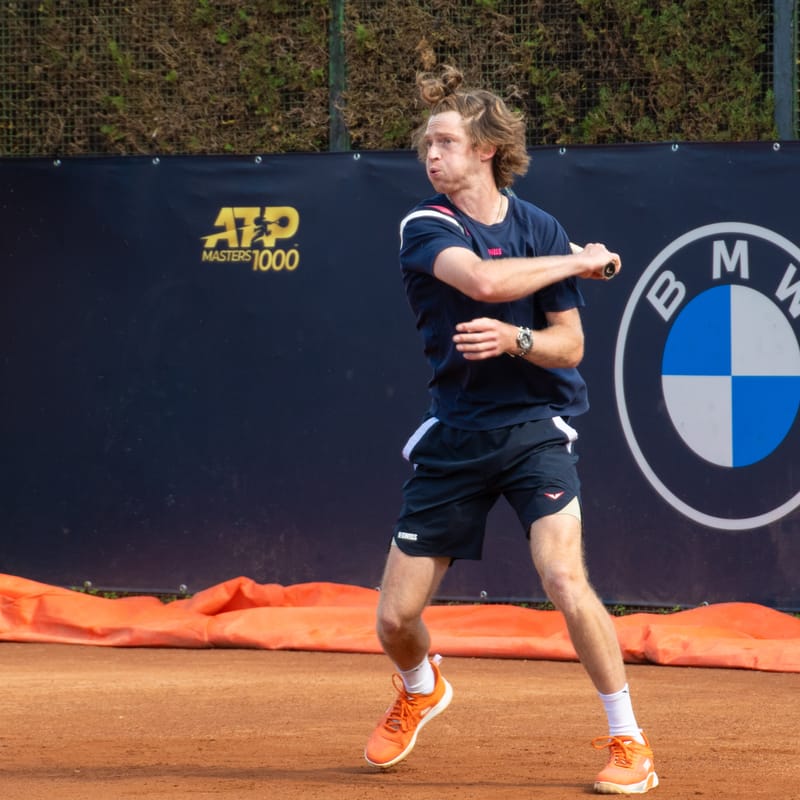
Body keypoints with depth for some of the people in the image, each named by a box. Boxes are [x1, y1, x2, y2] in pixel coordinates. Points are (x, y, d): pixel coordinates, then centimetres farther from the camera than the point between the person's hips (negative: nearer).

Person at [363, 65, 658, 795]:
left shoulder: (542, 230, 0)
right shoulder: (426, 226, -5)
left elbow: (570, 346, 1)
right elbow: (484, 280, -25)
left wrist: (514, 339, -19)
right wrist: (578, 262, -14)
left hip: (535, 426, -1)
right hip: (456, 432, 1)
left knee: (566, 582, -23)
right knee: (396, 616, 3)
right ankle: (421, 691, 40)